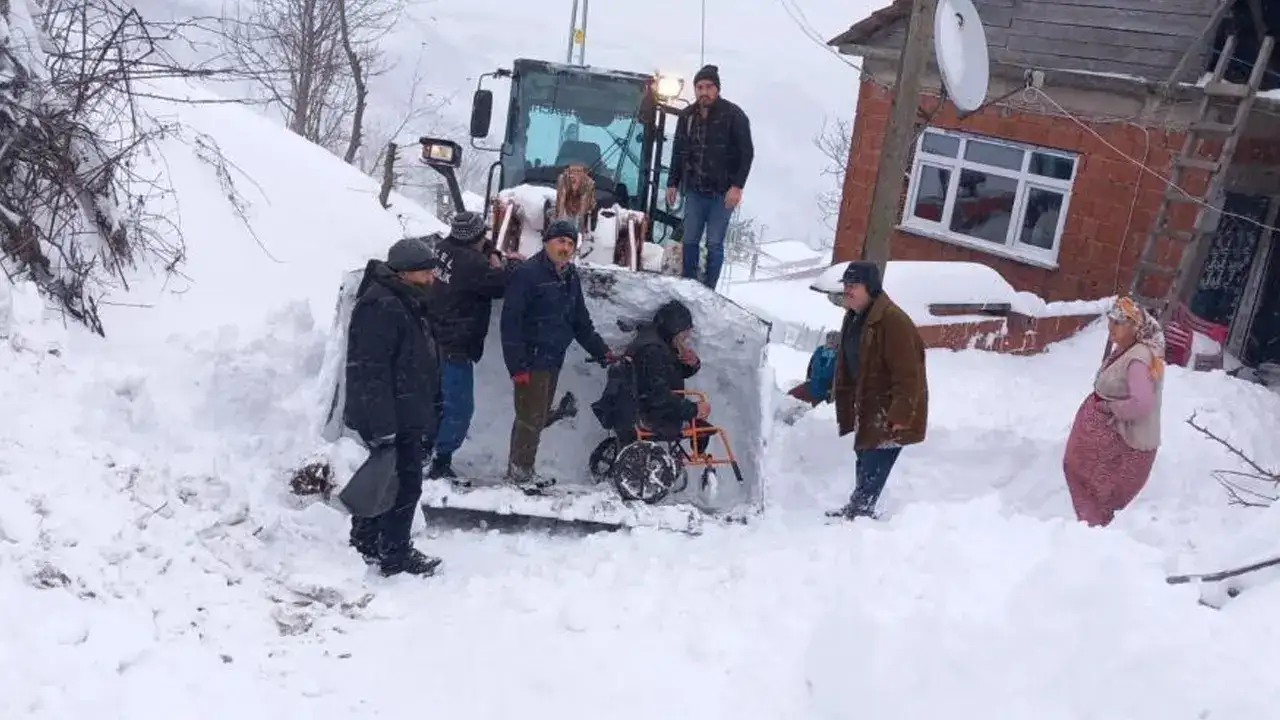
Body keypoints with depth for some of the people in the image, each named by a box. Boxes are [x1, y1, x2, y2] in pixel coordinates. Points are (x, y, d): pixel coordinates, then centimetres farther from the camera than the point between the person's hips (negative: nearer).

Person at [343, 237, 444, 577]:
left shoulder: (408, 304, 15)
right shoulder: (381, 307, -19)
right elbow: (371, 371, -25)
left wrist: (429, 415, 25)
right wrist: (382, 427, -28)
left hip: (407, 416, 11)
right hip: (392, 420, -11)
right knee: (405, 484, -4)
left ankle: (365, 544, 31)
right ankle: (396, 555, 8)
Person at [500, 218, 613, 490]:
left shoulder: (570, 277, 12)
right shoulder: (528, 273, -14)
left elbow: (580, 321, 20)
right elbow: (510, 321, -18)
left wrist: (601, 351, 14)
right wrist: (517, 364, -20)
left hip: (554, 360, 8)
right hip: (532, 360, -8)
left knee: (540, 416, 14)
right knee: (531, 417, -2)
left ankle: (523, 469, 26)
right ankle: (519, 471, 13)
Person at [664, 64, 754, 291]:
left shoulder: (733, 115, -7)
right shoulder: (687, 116, 7)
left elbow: (747, 153, -9)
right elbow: (678, 152, 16)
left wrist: (737, 186, -17)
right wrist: (673, 183, 13)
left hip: (722, 193, -4)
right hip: (694, 191, 4)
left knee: (714, 244, -1)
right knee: (689, 241, 7)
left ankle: (708, 290, 6)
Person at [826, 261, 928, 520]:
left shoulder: (893, 320, -24)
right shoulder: (854, 318, 7)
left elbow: (908, 375, -27)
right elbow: (846, 366, 17)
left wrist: (899, 416, -28)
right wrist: (845, 406, 18)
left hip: (891, 413, -9)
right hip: (868, 407, 10)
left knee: (872, 469, -9)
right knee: (865, 462, 19)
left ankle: (858, 513, -2)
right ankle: (858, 511, 32)